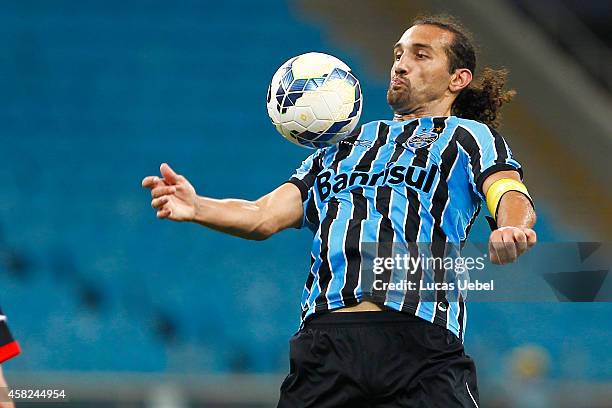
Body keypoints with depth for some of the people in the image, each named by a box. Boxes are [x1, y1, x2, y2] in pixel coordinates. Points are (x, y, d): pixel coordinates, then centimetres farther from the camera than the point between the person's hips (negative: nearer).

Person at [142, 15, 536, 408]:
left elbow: (512, 195, -3)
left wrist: (512, 228, -28)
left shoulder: (468, 135, 16)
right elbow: (264, 216, 20)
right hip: (325, 341, 4)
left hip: (417, 344, -4)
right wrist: (196, 208, -1)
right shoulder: (343, 143, 29)